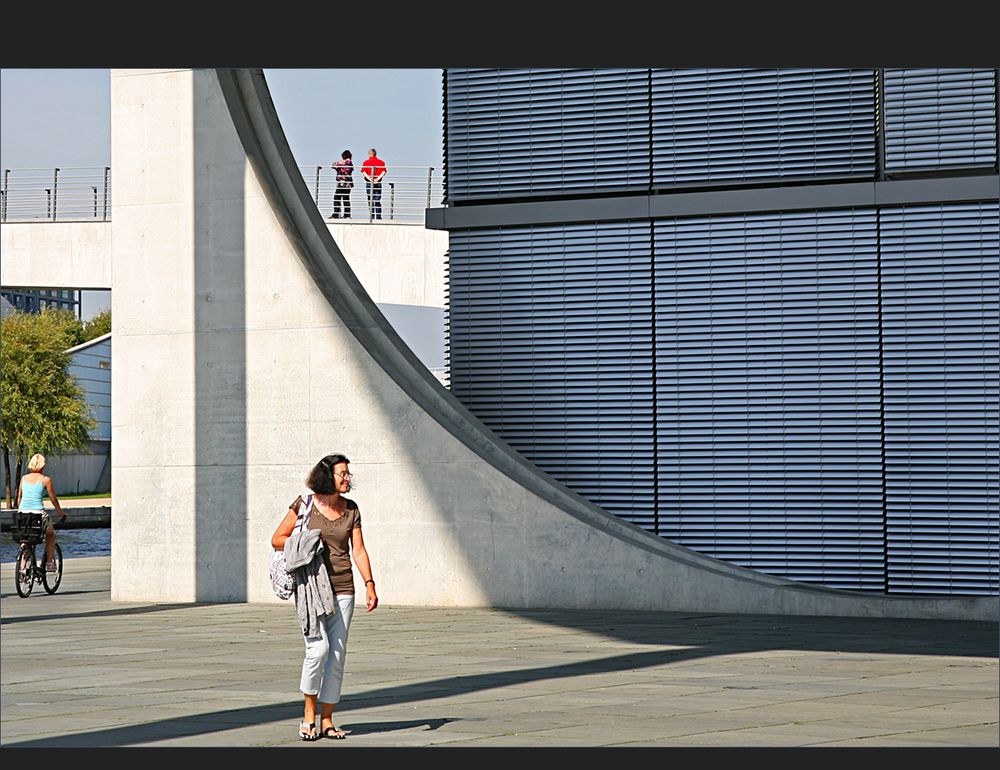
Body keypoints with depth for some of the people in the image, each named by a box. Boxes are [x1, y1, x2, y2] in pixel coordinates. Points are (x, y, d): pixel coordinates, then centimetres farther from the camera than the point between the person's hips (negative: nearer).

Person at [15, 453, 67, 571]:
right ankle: (49, 562, 17)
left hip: (23, 512, 3)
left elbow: (19, 497, 16)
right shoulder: (45, 479, -2)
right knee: (50, 534, 24)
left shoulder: (24, 478, 9)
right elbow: (53, 499, 3)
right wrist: (61, 512, 18)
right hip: (38, 512, -3)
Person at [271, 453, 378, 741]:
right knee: (318, 649, -16)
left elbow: (358, 549, 8)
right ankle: (309, 712, 3)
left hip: (342, 588, 4)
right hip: (311, 586, -4)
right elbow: (277, 539, 4)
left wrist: (369, 584, -2)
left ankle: (326, 720, 11)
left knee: (337, 654, 2)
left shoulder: (351, 509, 9)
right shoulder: (304, 505, -2)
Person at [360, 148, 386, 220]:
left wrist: (370, 179, -13)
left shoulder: (366, 162, 3)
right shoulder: (381, 162, 6)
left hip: (369, 182, -1)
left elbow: (364, 173, -7)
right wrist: (377, 179, -11)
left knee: (370, 201, 5)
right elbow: (383, 172, -5)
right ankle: (378, 216, -3)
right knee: (377, 201, 4)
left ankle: (372, 216, 3)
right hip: (378, 183, 1)